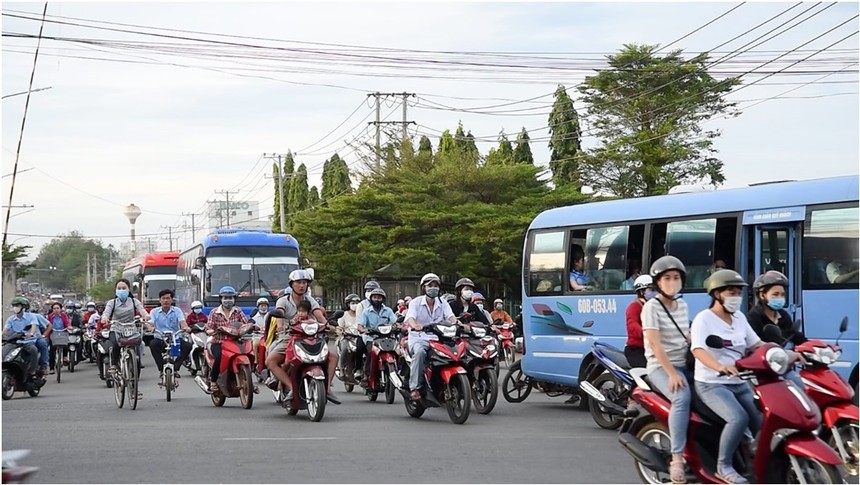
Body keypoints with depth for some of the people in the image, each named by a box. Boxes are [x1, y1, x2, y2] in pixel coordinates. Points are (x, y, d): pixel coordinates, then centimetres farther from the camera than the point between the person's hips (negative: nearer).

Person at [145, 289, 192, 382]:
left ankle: (175, 368, -14)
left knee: (188, 345, -27)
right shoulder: (154, 312, 9)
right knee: (152, 344, -33)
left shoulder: (177, 311, 8)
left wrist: (185, 327, -32)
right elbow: (151, 324, -6)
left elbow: (182, 322, -8)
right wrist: (151, 328, -32)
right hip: (160, 339, 0)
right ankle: (161, 370, -22)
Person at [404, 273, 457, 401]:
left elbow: (451, 317, -4)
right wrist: (415, 325, -40)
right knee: (419, 351, -38)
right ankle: (414, 388, -35)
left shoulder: (442, 303, 13)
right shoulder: (416, 302, 3)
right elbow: (410, 318, -16)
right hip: (418, 338, -3)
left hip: (437, 338, 3)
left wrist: (457, 324, -29)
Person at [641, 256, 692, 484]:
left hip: (684, 365, 8)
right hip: (660, 366, -8)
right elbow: (654, 343, -16)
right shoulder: (651, 306, -7)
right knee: (682, 397, -34)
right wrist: (672, 373, -23)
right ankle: (677, 458, -35)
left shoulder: (682, 306, 14)